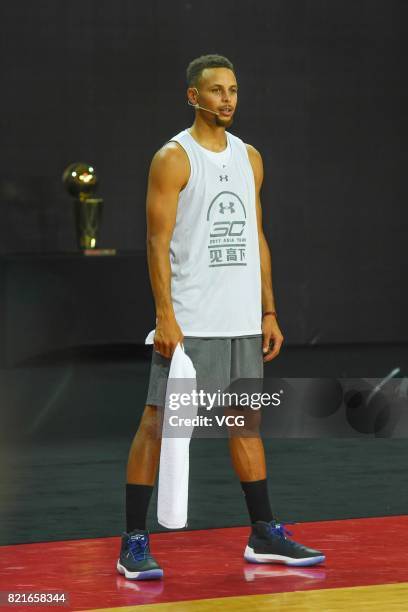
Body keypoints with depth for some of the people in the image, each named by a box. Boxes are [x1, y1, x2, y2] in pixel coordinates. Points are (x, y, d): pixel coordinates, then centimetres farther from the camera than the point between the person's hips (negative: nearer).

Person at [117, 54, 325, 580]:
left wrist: (268, 313, 13)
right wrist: (165, 316, -18)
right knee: (157, 423, -5)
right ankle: (134, 543, -1)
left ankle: (264, 535, 20)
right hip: (189, 322, -6)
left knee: (247, 421, 12)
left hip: (243, 321, 7)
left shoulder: (249, 158, 13)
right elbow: (158, 242, -11)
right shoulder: (173, 158, -7)